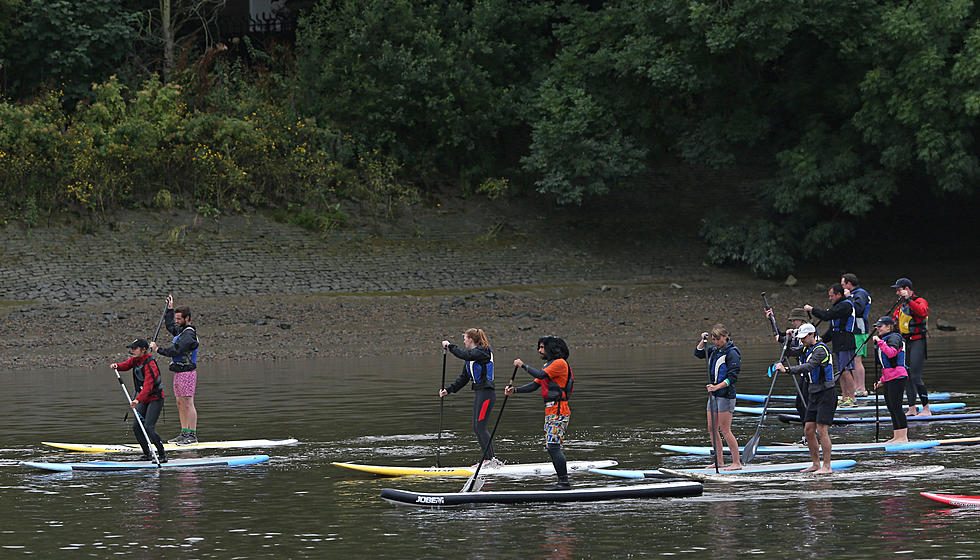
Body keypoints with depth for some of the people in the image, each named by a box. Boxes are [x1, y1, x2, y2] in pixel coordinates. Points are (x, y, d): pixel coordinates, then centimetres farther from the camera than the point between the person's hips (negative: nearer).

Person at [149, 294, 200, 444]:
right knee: (180, 404, 11)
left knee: (188, 403, -10)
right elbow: (170, 326, 37)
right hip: (179, 373, 10)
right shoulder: (181, 330, 16)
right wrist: (170, 309, 35)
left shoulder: (189, 335, -16)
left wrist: (158, 350, -15)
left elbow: (175, 351, -24)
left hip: (186, 373, -10)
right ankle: (184, 433, 15)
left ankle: (192, 435, -10)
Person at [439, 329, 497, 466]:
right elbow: (463, 378, 20)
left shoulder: (482, 351, -10)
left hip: (486, 393, -10)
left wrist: (450, 346, -17)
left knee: (480, 426, -13)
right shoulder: (472, 355, 18)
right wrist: (448, 390, 13)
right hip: (478, 393, 10)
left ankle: (491, 458, -12)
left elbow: (465, 355, -28)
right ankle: (488, 459, 10)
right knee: (477, 428, 8)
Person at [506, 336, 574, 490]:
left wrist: (523, 365, -9)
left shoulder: (560, 363, -10)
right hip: (550, 412, 10)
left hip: (558, 412, -10)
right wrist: (514, 390, 4)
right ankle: (562, 482, 12)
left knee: (553, 445, -15)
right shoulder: (548, 365, 21)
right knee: (551, 446, 9)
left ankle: (564, 482, -16)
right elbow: (534, 385, 17)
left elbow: (540, 375, -22)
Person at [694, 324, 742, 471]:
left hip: (725, 394, -9)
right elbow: (698, 353, 24)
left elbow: (732, 377, -18)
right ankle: (719, 462, 15)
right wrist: (703, 341, 6)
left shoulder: (732, 353, -13)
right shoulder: (714, 349, 11)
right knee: (712, 429, 8)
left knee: (725, 430, -10)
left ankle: (737, 462, -6)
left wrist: (717, 387, -28)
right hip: (714, 393, 9)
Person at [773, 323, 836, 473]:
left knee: (821, 430, -12)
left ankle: (827, 466, -10)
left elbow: (808, 367, -29)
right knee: (808, 430, 7)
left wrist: (787, 369, -34)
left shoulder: (820, 350, -16)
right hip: (814, 394, 10)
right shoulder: (807, 350, 14)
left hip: (826, 394, -10)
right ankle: (816, 464, 15)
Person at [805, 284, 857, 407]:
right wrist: (823, 338, 13)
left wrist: (812, 309, -9)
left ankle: (852, 399, -11)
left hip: (846, 344, -10)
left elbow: (827, 316, -20)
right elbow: (832, 327, 24)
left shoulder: (845, 305, -12)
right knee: (841, 372, 10)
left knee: (846, 371, -12)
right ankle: (844, 398, 12)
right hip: (838, 344, 10)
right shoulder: (837, 305, 21)